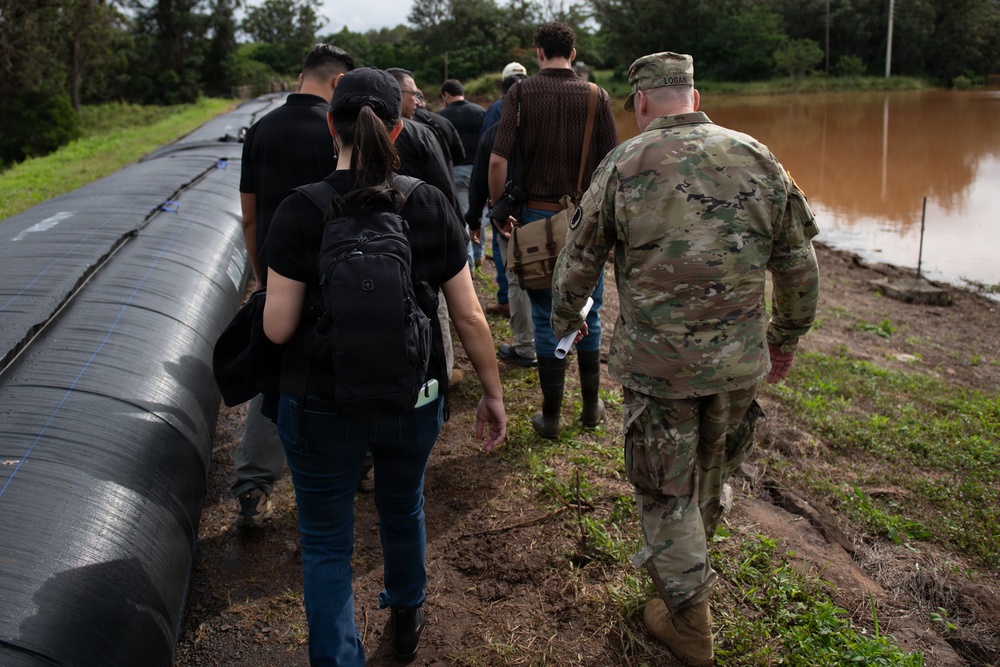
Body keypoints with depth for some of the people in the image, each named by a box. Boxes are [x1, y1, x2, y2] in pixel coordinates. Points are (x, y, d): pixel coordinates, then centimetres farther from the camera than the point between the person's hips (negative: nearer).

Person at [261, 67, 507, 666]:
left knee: (326, 545, 15)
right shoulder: (431, 206, -10)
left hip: (321, 408, -3)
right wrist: (493, 395, 5)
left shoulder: (301, 212, -17)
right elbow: (469, 314, -6)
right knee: (404, 510, 29)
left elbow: (278, 328, -15)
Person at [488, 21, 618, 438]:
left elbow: (498, 160, -11)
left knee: (546, 318, 7)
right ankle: (591, 406, 25)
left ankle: (551, 416, 13)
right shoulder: (596, 97, -2)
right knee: (587, 314, 14)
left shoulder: (521, 94, -4)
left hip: (539, 216, -1)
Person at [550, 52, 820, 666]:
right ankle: (686, 565, 47)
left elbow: (580, 261, 1)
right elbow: (799, 264, 5)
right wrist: (787, 337, 19)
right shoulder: (758, 159, 0)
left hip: (657, 362, -3)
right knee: (712, 474, 23)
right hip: (739, 361, 4)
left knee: (666, 490, 12)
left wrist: (566, 319, 20)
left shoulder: (623, 166, -8)